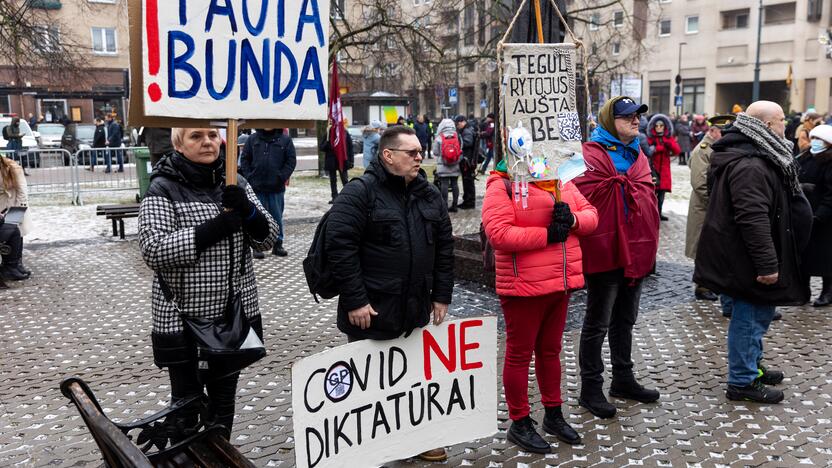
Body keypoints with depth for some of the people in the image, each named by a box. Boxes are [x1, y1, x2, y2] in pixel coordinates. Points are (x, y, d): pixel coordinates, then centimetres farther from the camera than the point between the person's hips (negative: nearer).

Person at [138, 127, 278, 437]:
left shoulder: (235, 184, 5)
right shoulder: (163, 189, -10)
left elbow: (267, 239, 3)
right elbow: (153, 249, -21)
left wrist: (247, 211, -17)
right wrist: (215, 228, -26)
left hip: (236, 313, 5)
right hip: (185, 317, -4)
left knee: (224, 399, 19)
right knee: (187, 403, 12)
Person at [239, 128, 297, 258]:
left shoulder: (285, 140, 2)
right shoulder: (253, 139, 6)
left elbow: (291, 160, 0)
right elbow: (244, 159, 8)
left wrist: (282, 177, -9)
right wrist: (249, 177, -3)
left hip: (276, 188, -1)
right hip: (257, 186, 1)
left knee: (277, 217, 8)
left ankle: (278, 245, 20)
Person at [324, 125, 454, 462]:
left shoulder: (429, 195, 9)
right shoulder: (360, 193, -12)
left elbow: (444, 246, 14)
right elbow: (339, 245, -17)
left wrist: (441, 295, 10)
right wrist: (355, 301, -19)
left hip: (416, 310, 6)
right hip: (371, 312, -6)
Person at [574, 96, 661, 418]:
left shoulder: (637, 156, 14)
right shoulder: (591, 156, -13)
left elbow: (646, 198, 14)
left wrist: (647, 247, 10)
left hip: (634, 252, 8)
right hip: (605, 253, -8)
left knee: (625, 320, 20)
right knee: (597, 324, 3)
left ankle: (623, 379, 35)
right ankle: (590, 389, 15)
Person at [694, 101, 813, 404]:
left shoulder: (756, 157, 13)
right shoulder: (750, 166, -24)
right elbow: (754, 219, -30)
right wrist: (767, 264, -28)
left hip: (747, 257, 11)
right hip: (747, 260, -11)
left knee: (758, 311, 22)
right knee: (750, 315, -1)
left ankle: (752, 365, 37)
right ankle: (743, 382, 10)